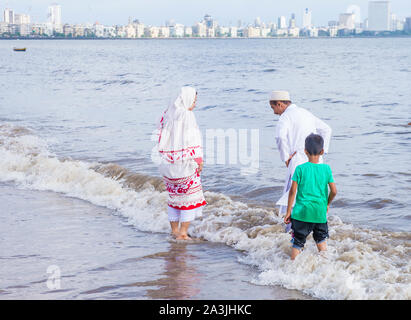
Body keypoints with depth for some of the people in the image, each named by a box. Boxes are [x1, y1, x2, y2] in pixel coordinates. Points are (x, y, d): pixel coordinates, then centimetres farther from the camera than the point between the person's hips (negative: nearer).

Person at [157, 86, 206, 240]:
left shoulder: (167, 114, 8)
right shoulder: (187, 115, -13)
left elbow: (161, 138, 11)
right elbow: (193, 140, -15)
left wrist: (164, 159, 17)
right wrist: (199, 161, -10)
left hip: (168, 163, 7)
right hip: (185, 163, -7)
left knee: (174, 196, 17)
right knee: (190, 196, 2)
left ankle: (174, 230, 21)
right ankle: (183, 233, -2)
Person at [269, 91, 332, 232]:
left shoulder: (286, 116, -6)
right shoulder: (305, 113, 20)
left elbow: (280, 136, -26)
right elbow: (326, 129, 28)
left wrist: (285, 157, -15)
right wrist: (322, 151, 22)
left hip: (299, 160, -8)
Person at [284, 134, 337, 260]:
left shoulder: (300, 169, -6)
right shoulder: (326, 169, -1)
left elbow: (293, 191, -7)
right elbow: (334, 191, 1)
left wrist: (288, 211, -1)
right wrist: (327, 204, 20)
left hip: (302, 212, -2)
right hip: (320, 212, 2)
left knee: (297, 243, 4)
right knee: (321, 240, 22)